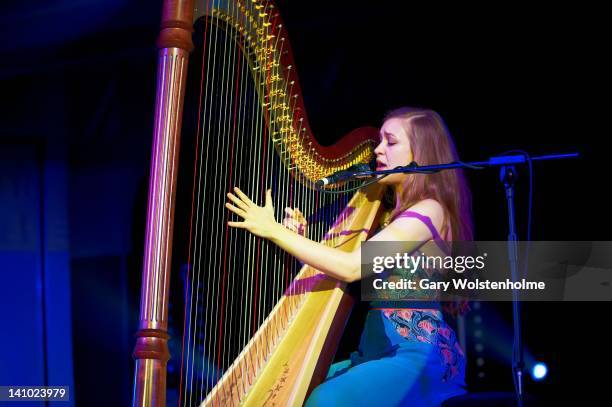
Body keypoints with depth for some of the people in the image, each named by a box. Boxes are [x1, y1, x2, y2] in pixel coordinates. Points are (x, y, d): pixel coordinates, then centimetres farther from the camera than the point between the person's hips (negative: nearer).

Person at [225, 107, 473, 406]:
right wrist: (299, 239, -2)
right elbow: (332, 271, 16)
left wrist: (274, 231, -19)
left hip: (419, 354, -9)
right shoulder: (388, 212, 18)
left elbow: (352, 267, -22)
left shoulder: (429, 210, -11)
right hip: (378, 349, 9)